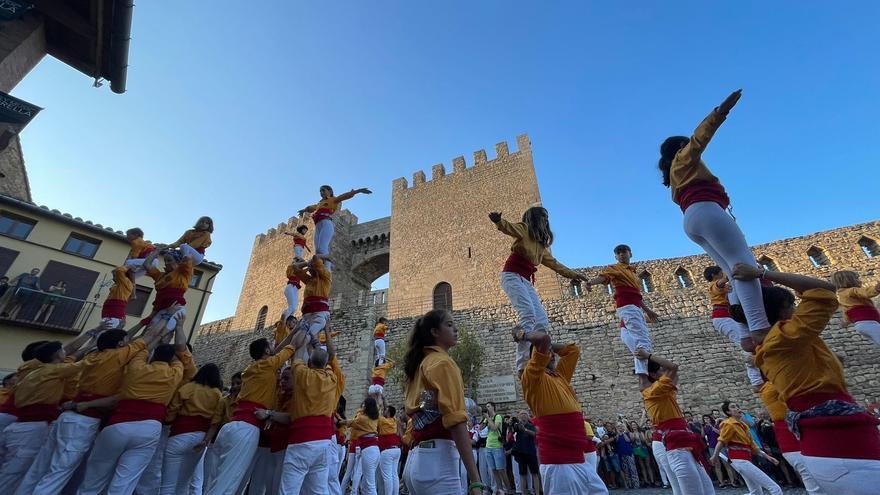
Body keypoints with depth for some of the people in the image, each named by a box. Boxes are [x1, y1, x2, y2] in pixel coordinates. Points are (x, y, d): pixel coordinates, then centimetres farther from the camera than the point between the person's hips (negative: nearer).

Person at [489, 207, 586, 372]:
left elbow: (552, 262, 34)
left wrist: (572, 274, 39)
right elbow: (508, 227, -20)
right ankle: (523, 364, -26)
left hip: (527, 281, 9)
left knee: (542, 322, 0)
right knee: (528, 314, -25)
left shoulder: (541, 243, 25)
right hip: (512, 276, -9)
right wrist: (498, 221, -43)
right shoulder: (523, 228, 2)